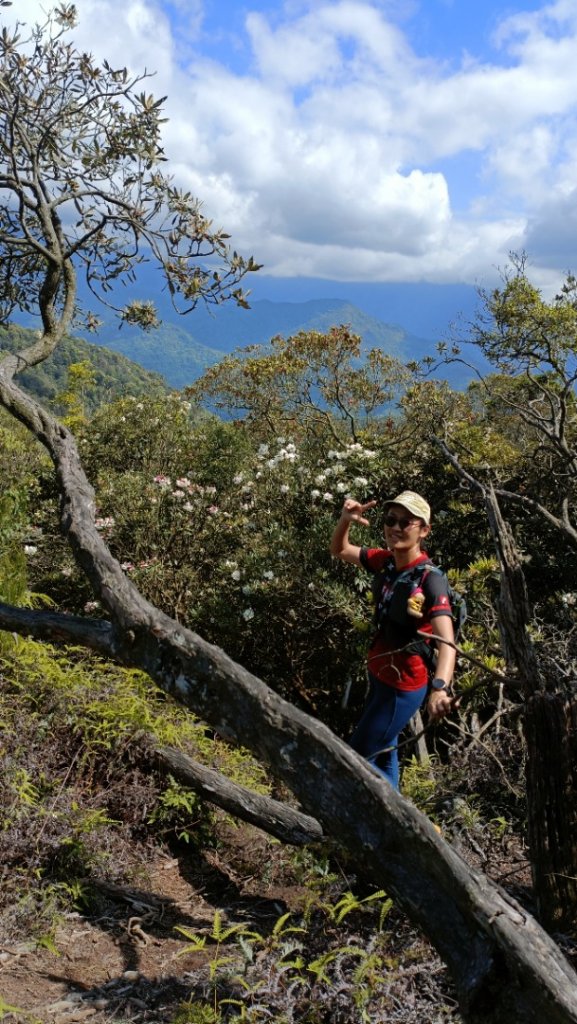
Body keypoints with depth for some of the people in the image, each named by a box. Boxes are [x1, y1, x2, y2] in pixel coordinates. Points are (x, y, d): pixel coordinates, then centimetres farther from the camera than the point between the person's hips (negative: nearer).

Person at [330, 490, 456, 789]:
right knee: (382, 756, 22)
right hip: (379, 676, 8)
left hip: (403, 686, -8)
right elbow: (339, 551, 10)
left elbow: (447, 640, -37)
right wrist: (345, 521, -12)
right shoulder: (386, 562, -3)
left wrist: (440, 687, -56)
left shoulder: (430, 579, -25)